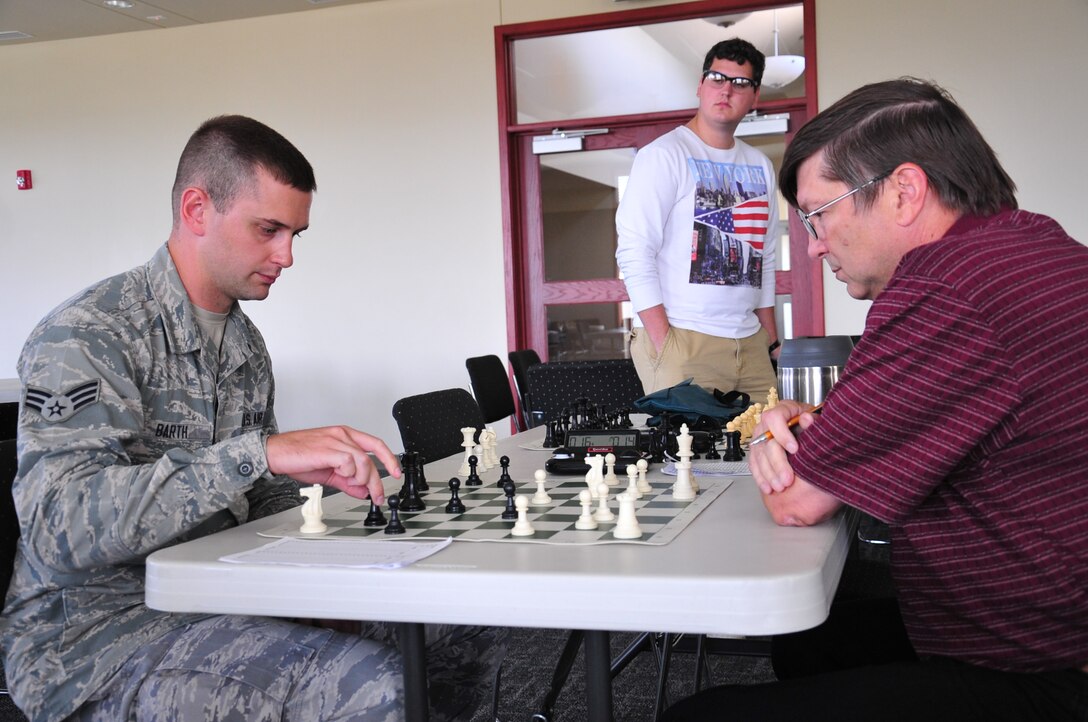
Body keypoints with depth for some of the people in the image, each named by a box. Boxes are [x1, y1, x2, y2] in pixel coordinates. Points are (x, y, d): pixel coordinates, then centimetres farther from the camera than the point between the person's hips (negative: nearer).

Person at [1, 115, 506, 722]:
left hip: (219, 603, 8)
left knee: (470, 626, -4)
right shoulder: (86, 336, -14)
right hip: (96, 633, -7)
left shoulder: (247, 345, 12)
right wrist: (256, 452, -35)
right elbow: (62, 529, -28)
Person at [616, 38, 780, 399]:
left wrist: (772, 343, 15)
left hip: (750, 342, 6)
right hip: (683, 341, -6)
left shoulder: (761, 167, 16)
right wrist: (665, 347, -17)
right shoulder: (663, 155, -4)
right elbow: (634, 253, -12)